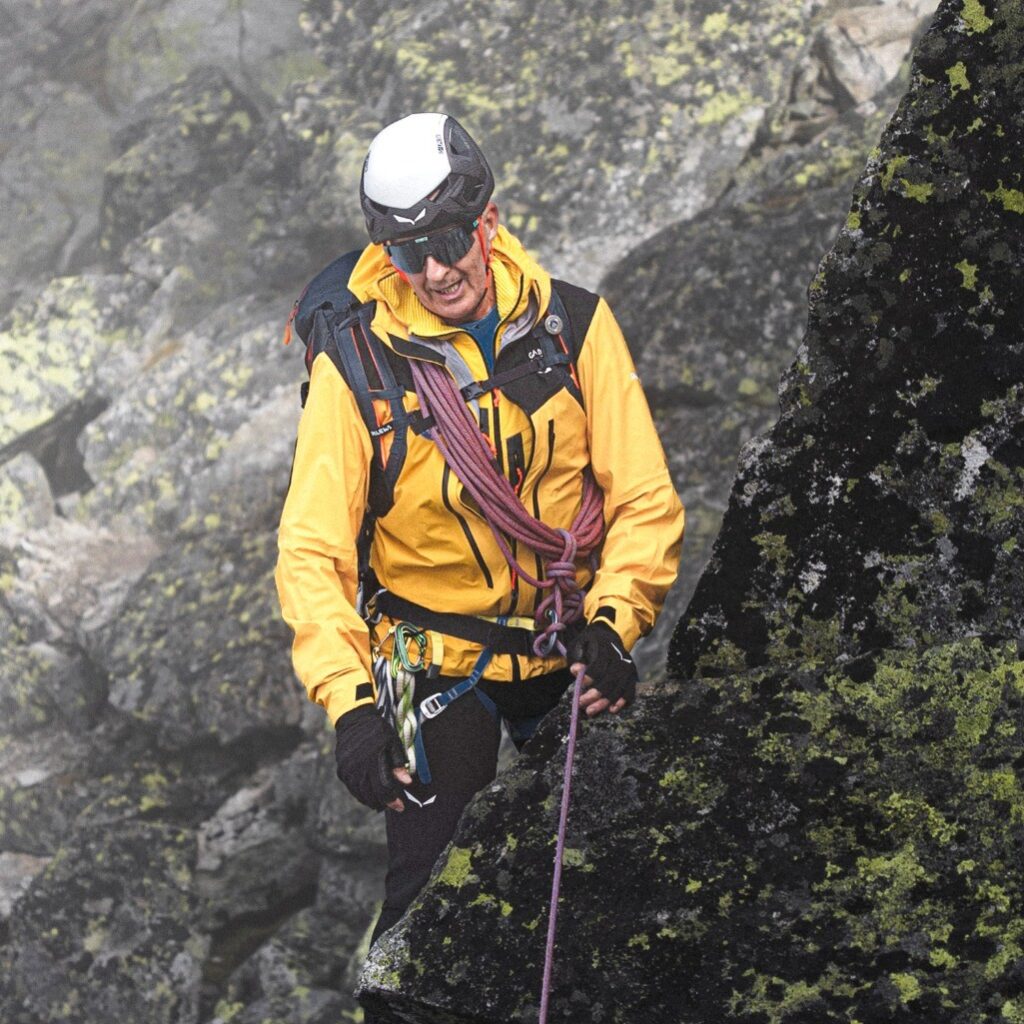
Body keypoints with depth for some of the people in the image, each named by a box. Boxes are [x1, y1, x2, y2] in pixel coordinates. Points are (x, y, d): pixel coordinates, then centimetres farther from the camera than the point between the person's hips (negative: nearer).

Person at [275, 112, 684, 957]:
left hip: (570, 649, 2)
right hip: (441, 662, -2)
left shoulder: (573, 324, -6)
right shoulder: (358, 364, -11)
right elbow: (312, 550, -14)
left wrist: (613, 622, -22)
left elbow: (645, 499, -5)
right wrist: (349, 704, -28)